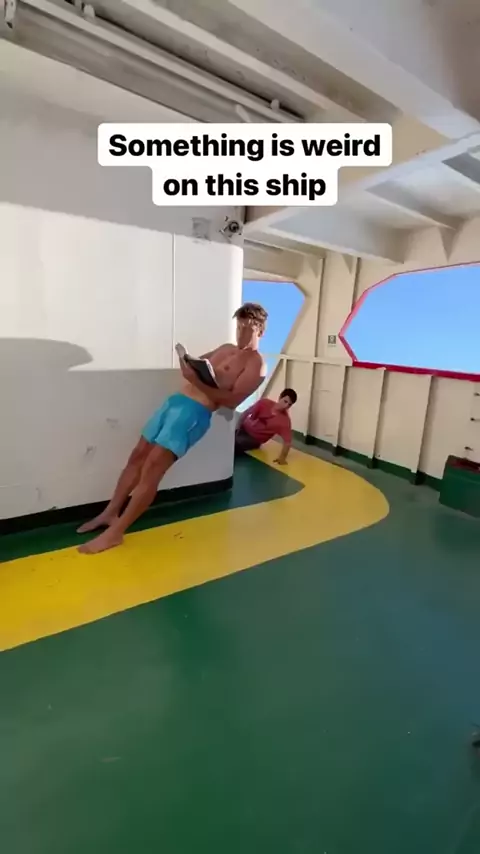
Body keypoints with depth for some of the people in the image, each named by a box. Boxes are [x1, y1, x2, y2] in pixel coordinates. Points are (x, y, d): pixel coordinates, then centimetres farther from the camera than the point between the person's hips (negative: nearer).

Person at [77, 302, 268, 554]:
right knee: (138, 455, 10)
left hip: (195, 413, -8)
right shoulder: (226, 348, 23)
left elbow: (232, 400, -14)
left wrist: (198, 382, -20)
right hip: (176, 400, 8)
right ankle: (111, 512, 24)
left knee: (152, 468, -13)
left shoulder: (256, 365, -3)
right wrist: (186, 360, 5)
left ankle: (115, 532, -3)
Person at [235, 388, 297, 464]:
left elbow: (287, 442, -22)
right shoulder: (264, 402, -17)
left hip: (254, 439, -3)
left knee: (236, 443, -27)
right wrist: (237, 428, -9)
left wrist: (282, 457, -37)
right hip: (244, 428, 3)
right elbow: (246, 413, -6)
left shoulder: (285, 421, -24)